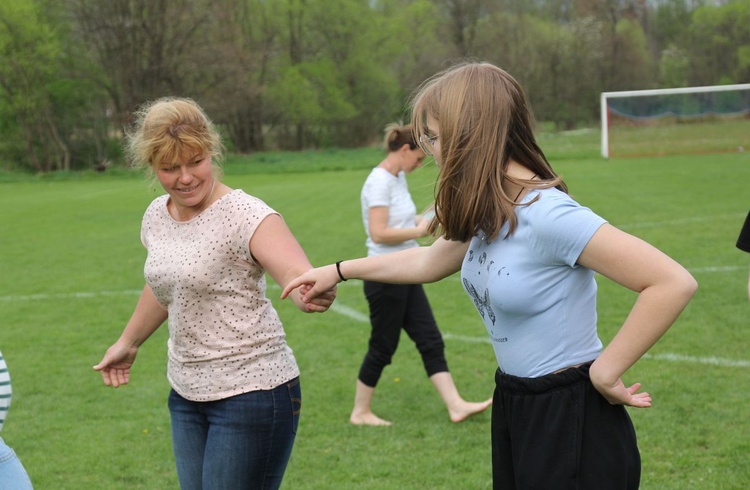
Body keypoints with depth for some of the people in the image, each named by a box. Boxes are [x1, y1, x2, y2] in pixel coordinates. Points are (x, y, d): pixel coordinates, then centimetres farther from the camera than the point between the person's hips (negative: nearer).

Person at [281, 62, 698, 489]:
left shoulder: (547, 215, -25)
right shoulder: (487, 213, 3)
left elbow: (675, 283, -29)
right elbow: (429, 263, 25)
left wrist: (605, 371, -21)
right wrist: (338, 271, 27)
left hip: (572, 421, -9)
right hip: (514, 411, 9)